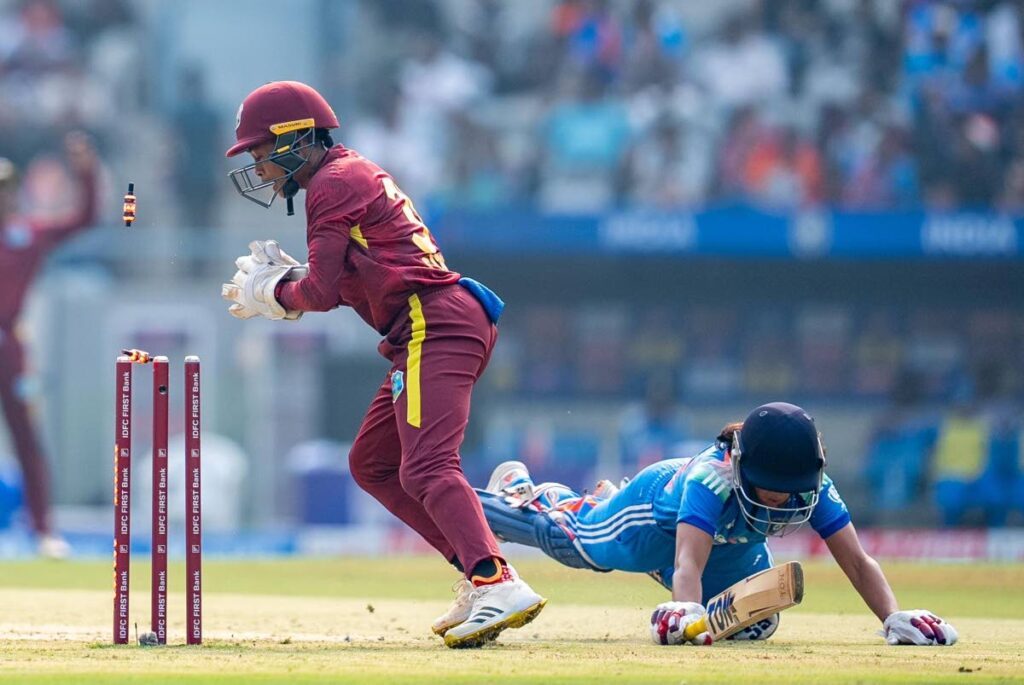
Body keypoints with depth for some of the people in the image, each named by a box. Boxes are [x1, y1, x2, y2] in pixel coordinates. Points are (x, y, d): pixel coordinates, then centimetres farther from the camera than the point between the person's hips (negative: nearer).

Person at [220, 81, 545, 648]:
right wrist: (284, 283, 15)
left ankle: (498, 585, -40)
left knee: (427, 468, -23)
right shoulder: (360, 175, 26)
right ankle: (479, 574, 9)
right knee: (371, 463, 17)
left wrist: (273, 292, 9)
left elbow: (322, 292, -11)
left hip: (434, 323, -11)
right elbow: (350, 282, 27)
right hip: (451, 324, 11)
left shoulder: (333, 184, -5)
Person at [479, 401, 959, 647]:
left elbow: (857, 562, -38)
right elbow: (688, 563, -57)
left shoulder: (813, 488, -37)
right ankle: (520, 493, 51)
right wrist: (687, 613, -78)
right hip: (656, 501, -5)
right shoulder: (711, 477, -48)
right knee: (567, 538, 14)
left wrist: (893, 619, -54)